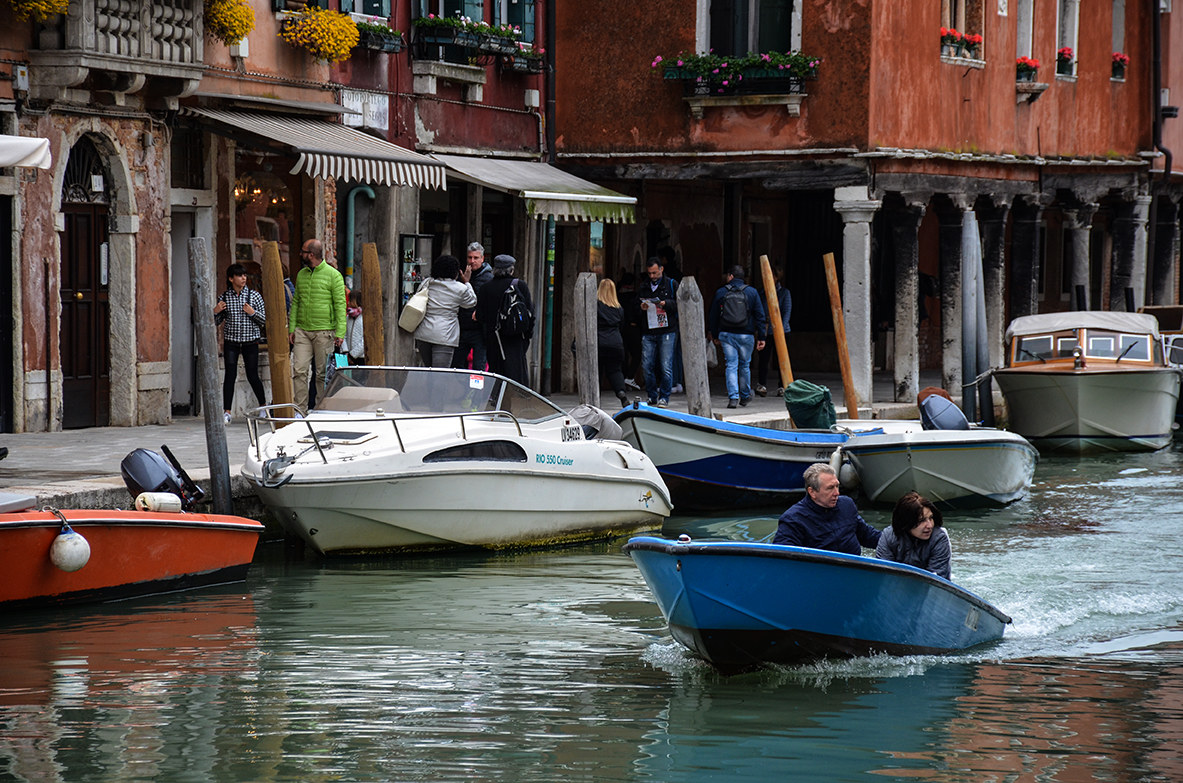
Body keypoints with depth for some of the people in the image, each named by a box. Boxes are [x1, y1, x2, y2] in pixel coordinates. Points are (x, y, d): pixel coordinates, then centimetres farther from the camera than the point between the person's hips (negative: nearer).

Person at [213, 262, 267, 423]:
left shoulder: (254, 296, 0)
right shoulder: (224, 297, 3)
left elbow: (263, 321, 2)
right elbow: (217, 322, 11)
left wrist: (252, 312, -16)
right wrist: (216, 312, -9)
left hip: (250, 341, 0)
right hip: (231, 342, 0)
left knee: (252, 376, 3)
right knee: (230, 375, -10)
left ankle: (263, 405, 26)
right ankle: (227, 412, -9)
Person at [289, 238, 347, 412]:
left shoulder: (333, 275, -3)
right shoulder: (301, 274, 14)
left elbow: (340, 305, -5)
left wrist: (340, 332, -12)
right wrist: (291, 328, 9)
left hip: (324, 331, -5)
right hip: (302, 331, 5)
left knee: (323, 373, 0)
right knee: (299, 370, -5)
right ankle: (300, 409, -4)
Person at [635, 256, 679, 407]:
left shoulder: (672, 285, 6)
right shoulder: (643, 287, 15)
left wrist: (666, 304, -15)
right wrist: (641, 308, -2)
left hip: (667, 332, -3)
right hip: (648, 332, 4)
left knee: (666, 367, -7)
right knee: (647, 366, 0)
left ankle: (664, 397, 1)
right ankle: (652, 396, 13)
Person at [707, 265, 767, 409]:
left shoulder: (721, 293, 2)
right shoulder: (752, 292, 1)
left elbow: (713, 316, 7)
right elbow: (760, 316, 0)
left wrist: (715, 336, 17)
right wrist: (761, 337, 3)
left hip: (726, 334, 0)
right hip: (746, 335, 0)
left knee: (731, 365, 0)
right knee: (745, 365, 15)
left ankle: (733, 397, -13)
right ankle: (745, 396, 26)